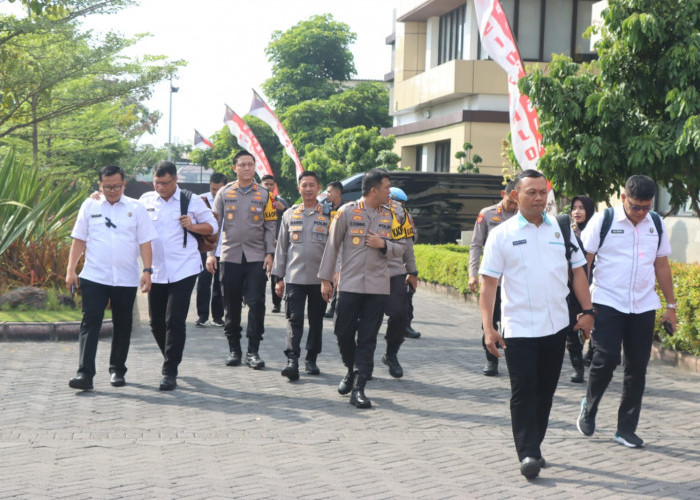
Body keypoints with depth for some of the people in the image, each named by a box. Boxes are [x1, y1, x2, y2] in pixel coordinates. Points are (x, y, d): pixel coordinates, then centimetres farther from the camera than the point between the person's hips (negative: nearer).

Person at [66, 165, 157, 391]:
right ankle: (85, 373, -13)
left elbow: (145, 242, 2)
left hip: (126, 279, 1)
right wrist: (70, 270, 2)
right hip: (94, 277, -1)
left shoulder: (136, 209, 4)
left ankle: (117, 370, 24)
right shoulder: (89, 206, 6)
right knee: (90, 323, -10)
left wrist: (147, 271, -7)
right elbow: (79, 240, 7)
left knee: (122, 325, 10)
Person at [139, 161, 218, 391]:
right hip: (156, 270, 4)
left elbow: (212, 226, 9)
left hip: (183, 269, -4)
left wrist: (191, 226, -9)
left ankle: (170, 372, -4)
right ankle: (170, 360, 32)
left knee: (175, 321, -10)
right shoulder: (145, 200, 8)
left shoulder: (191, 201, 2)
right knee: (156, 322, 9)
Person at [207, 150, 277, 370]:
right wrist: (210, 253, -1)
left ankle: (253, 351, 0)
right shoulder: (224, 193, 7)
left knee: (256, 304, -5)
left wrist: (269, 253, -3)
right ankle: (234, 349, 15)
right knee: (231, 305, 5)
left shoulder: (264, 194, 7)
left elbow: (270, 226, 7)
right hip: (230, 257, 1)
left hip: (256, 257, -1)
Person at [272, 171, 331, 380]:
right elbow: (281, 247, 12)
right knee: (294, 318, -9)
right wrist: (279, 277, 8)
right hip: (294, 276, 0)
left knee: (316, 320, 7)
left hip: (319, 277, 0)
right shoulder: (290, 214, 10)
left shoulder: (328, 215, 5)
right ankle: (292, 360, -15)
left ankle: (311, 359, 17)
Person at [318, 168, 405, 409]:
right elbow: (332, 245, 3)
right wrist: (325, 279, 2)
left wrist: (383, 244, -8)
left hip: (378, 287, 2)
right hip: (349, 284, -2)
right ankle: (352, 370, 28)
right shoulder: (347, 211, -1)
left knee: (368, 340, -2)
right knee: (344, 333, 0)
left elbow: (400, 248, 14)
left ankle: (358, 388, 0)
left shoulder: (390, 216, 8)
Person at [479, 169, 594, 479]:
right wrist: (488, 327, -11)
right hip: (518, 329, -4)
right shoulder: (502, 234, -3)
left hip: (556, 325, 4)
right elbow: (489, 282, -4)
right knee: (523, 392, -6)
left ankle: (534, 446, 24)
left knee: (546, 390, 11)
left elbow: (577, 271, 12)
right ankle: (528, 454, -3)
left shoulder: (561, 229, 8)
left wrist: (587, 311, 3)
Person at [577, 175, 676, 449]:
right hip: (607, 303, -4)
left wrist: (671, 305, 15)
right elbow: (582, 263, -4)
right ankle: (589, 406, 14)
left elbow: (662, 266, 16)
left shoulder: (656, 225, 8)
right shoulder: (603, 221, -5)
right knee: (606, 358, -14)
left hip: (643, 306, 4)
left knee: (637, 367, 4)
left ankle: (626, 429, 14)